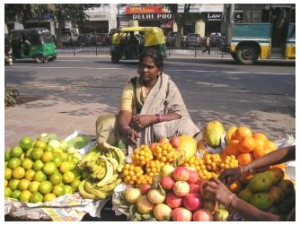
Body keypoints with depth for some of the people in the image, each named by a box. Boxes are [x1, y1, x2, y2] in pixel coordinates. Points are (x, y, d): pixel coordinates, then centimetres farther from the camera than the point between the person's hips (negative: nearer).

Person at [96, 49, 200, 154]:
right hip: (136, 132, 2)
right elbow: (125, 113, -14)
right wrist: (126, 129, -39)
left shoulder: (169, 86, -3)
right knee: (106, 123, -21)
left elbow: (180, 114, -13)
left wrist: (151, 118, -27)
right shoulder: (132, 86, 0)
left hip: (162, 132, -1)